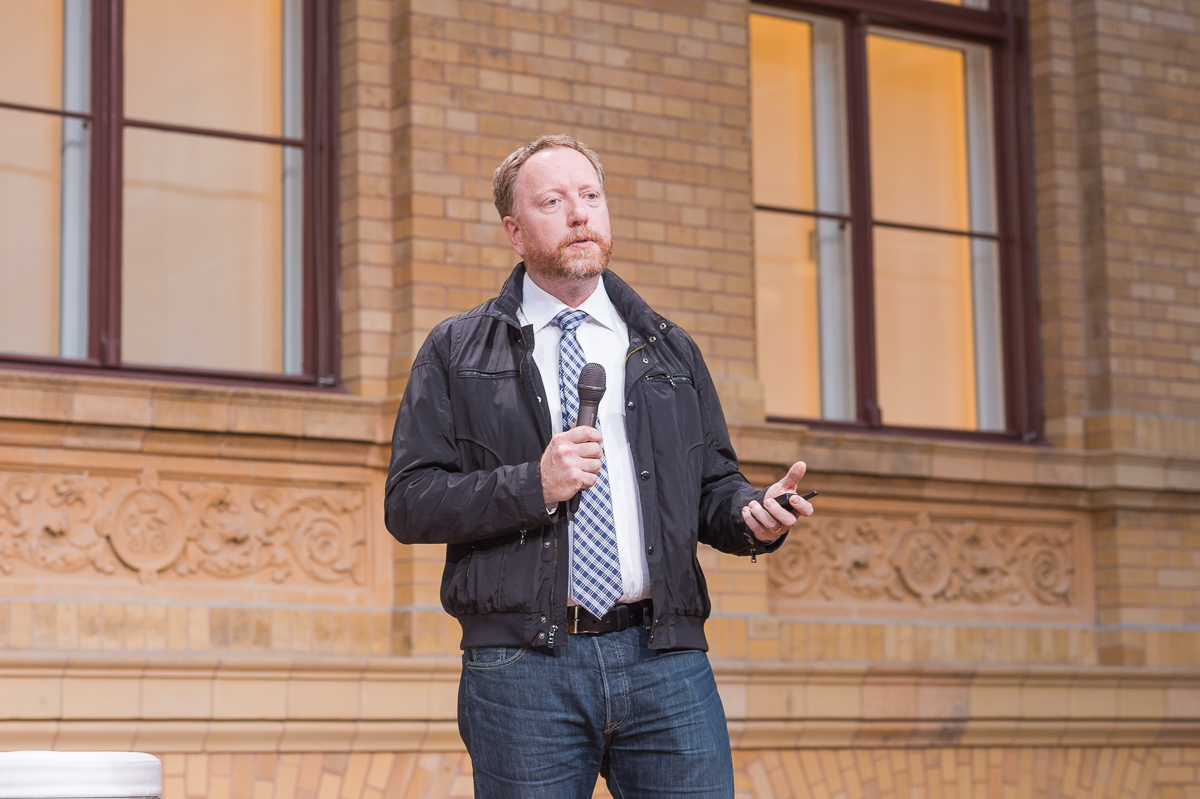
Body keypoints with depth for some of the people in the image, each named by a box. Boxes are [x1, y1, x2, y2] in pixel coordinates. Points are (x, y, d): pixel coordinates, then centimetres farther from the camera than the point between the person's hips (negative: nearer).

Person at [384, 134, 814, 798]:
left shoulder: (670, 351, 20)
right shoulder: (456, 354, 10)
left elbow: (713, 484, 18)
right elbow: (409, 502, 2)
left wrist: (752, 515, -5)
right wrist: (531, 486, -11)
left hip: (666, 666, 2)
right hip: (522, 664, -2)